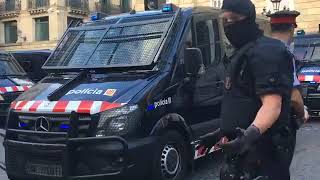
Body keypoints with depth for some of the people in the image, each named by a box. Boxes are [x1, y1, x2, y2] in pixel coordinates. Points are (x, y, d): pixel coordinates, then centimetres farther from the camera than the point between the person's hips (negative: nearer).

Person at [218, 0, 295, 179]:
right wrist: (227, 133, 27)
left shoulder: (265, 52, -16)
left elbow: (272, 104, -27)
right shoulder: (243, 52, 17)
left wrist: (251, 134, -43)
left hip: (261, 151, -10)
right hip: (243, 147, 10)